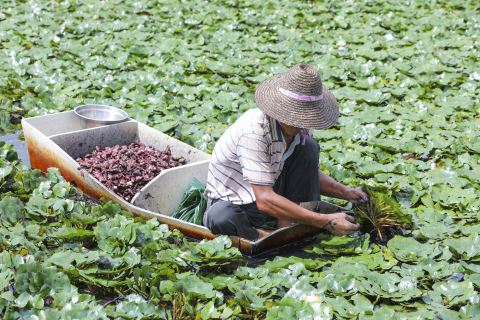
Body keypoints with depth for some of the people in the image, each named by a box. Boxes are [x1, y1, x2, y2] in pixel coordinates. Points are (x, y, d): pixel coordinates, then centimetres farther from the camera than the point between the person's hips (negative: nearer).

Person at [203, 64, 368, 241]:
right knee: (219, 219, -41)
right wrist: (324, 221, -38)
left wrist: (346, 193, -7)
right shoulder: (254, 131, -32)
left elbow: (309, 173, 10)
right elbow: (264, 200, -37)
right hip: (231, 203, -6)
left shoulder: (299, 127, -9)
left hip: (269, 194, 7)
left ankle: (285, 225, -13)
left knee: (308, 147, -11)